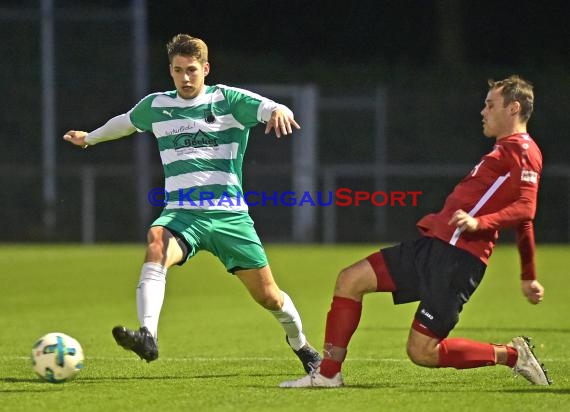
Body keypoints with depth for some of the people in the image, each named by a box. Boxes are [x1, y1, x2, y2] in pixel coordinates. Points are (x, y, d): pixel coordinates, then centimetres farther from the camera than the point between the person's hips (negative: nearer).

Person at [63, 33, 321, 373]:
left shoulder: (229, 100, 0)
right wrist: (90, 138, 49)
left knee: (267, 295, 1)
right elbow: (126, 122, 33)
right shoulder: (156, 106, 11)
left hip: (229, 214, -1)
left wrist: (279, 112, -41)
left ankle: (300, 343, 32)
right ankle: (148, 336, -48)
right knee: (156, 248, -34)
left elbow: (270, 108, -16)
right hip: (181, 214, 1)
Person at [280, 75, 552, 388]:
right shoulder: (506, 150, 23)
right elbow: (523, 222, 29)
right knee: (350, 279, 5)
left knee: (422, 351, -12)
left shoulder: (522, 150, -7)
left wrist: (480, 223, -33)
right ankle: (328, 373, 9)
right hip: (433, 244, 10)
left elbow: (525, 209, -21)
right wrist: (529, 277, 34)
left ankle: (512, 355, 2)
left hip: (458, 256, -10)